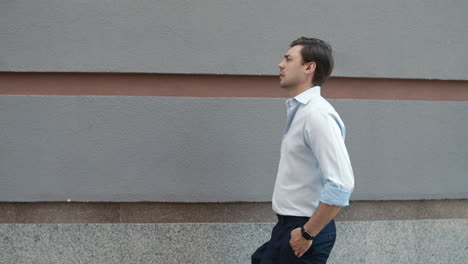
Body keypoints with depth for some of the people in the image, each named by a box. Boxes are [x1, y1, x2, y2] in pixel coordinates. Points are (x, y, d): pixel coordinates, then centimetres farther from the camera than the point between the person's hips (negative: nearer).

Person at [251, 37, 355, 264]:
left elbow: (342, 184, -29)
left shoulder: (317, 114, -21)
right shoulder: (299, 110, 8)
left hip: (305, 229, -8)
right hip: (288, 226, 9)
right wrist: (289, 227, 18)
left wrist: (307, 234, -20)